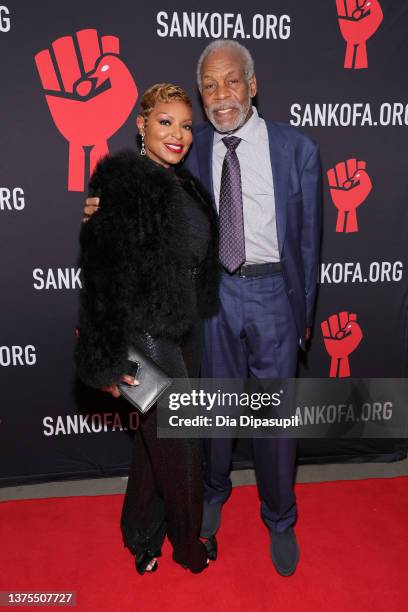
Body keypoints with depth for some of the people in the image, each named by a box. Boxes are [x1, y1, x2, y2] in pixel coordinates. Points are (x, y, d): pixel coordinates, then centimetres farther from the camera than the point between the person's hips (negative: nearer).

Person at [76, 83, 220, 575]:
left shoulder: (181, 183, 10)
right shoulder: (122, 179, -16)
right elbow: (105, 276, -20)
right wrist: (109, 361, -20)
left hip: (183, 331, 8)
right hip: (147, 335, -8)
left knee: (157, 439, 21)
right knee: (179, 445, 9)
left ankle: (142, 538, 44)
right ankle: (187, 545, 38)